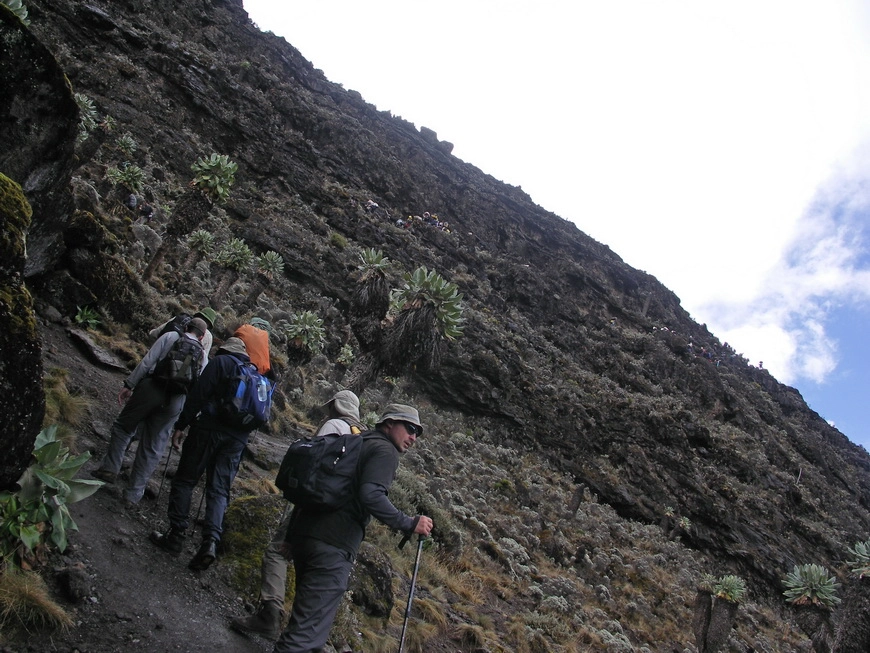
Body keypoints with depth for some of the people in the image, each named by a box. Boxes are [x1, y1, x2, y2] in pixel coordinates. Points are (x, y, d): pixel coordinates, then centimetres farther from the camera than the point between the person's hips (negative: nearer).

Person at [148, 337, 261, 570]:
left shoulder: (220, 362, 3)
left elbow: (198, 394, -7)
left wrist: (181, 425, -6)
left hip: (210, 428, -5)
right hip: (238, 437, 5)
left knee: (185, 480, 6)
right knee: (219, 490, 4)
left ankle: (176, 536, 5)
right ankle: (211, 541, -12)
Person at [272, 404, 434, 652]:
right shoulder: (385, 451, -2)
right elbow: (371, 495, -21)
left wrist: (291, 536, 25)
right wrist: (410, 524, -13)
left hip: (304, 534, 9)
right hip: (333, 545, -9)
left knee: (307, 612, 24)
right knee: (308, 631, -9)